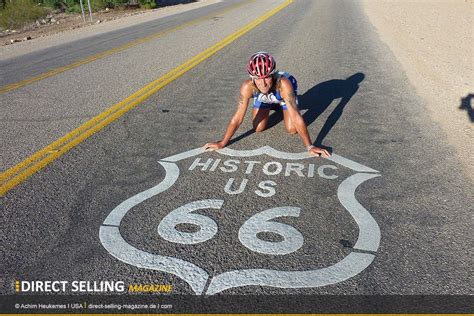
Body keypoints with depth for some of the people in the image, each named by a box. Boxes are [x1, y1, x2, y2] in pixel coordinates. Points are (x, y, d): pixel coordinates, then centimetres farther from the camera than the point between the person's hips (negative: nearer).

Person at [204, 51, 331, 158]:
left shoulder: (283, 84, -47)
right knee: (258, 129, -1)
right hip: (262, 97, 2)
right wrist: (222, 143, -28)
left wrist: (310, 147, -43)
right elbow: (237, 118, -32)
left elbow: (296, 117, -45)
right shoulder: (247, 86, -41)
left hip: (284, 94, -1)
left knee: (291, 129, -8)